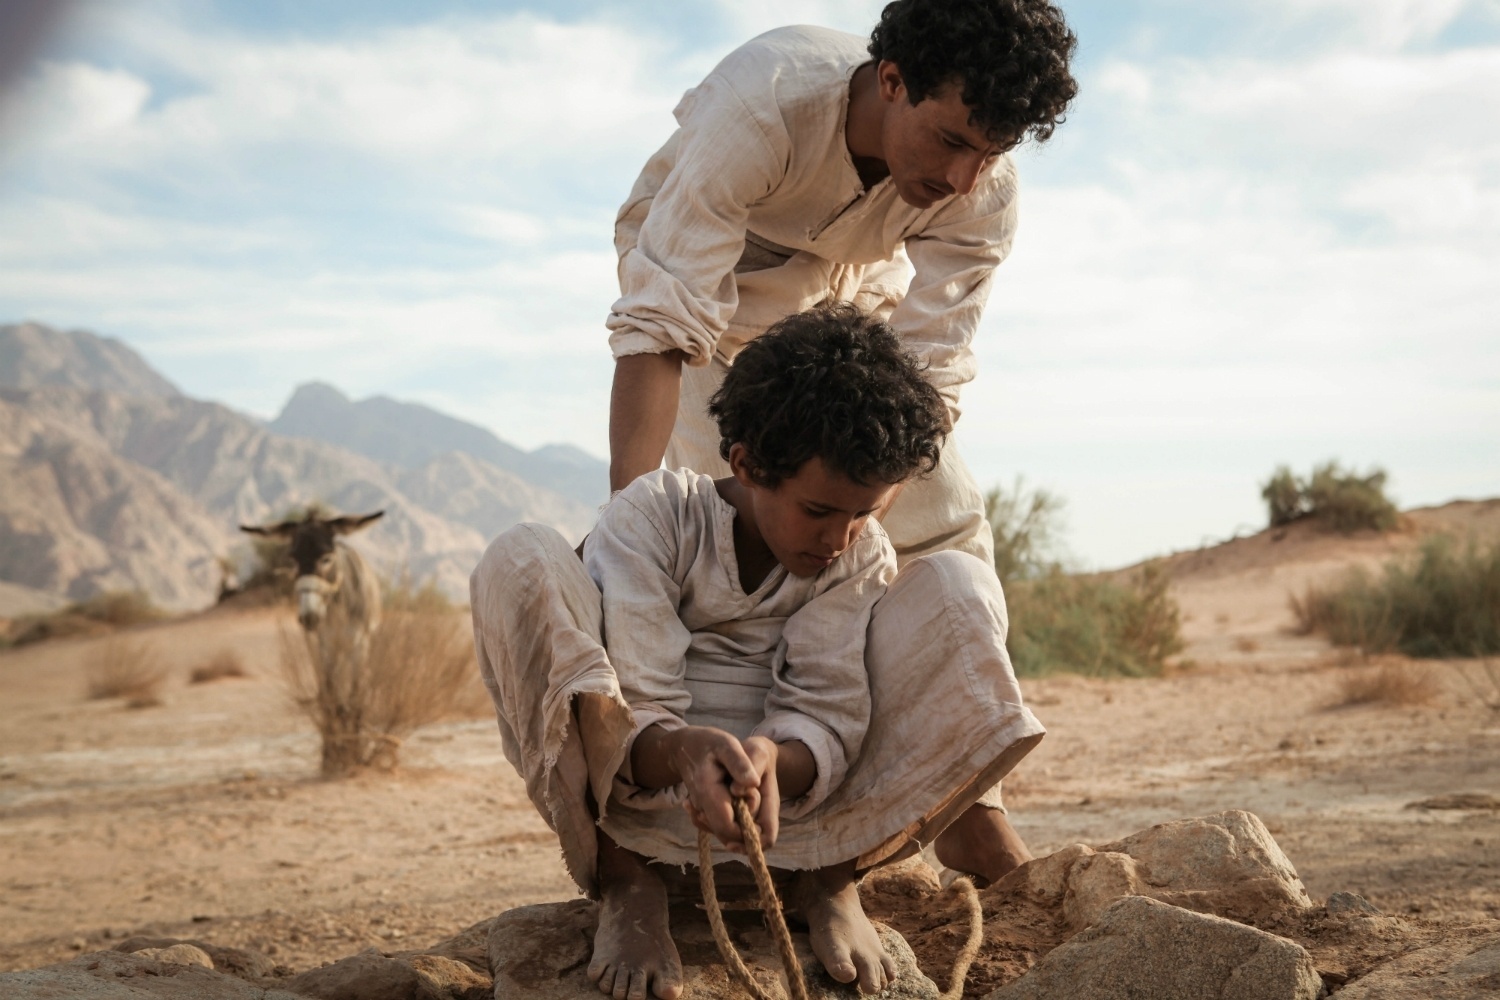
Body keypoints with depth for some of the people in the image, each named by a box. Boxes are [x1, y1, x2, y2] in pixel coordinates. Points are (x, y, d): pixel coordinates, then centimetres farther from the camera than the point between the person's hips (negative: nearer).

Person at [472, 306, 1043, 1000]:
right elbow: (634, 719, -20)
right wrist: (685, 752, -46)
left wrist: (770, 761, -39)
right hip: (642, 797, -2)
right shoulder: (652, 518, -11)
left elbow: (825, 720, -13)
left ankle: (830, 878, -7)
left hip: (792, 804, 2)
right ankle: (626, 882, -17)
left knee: (960, 588, -14)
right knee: (522, 565, -26)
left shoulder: (863, 557, -1)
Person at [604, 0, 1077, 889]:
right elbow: (663, 324, -44)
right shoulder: (758, 108, -41)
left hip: (858, 290, 3)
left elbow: (928, 377, -29)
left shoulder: (986, 193, -29)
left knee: (940, 518, -7)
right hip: (712, 273, -3)